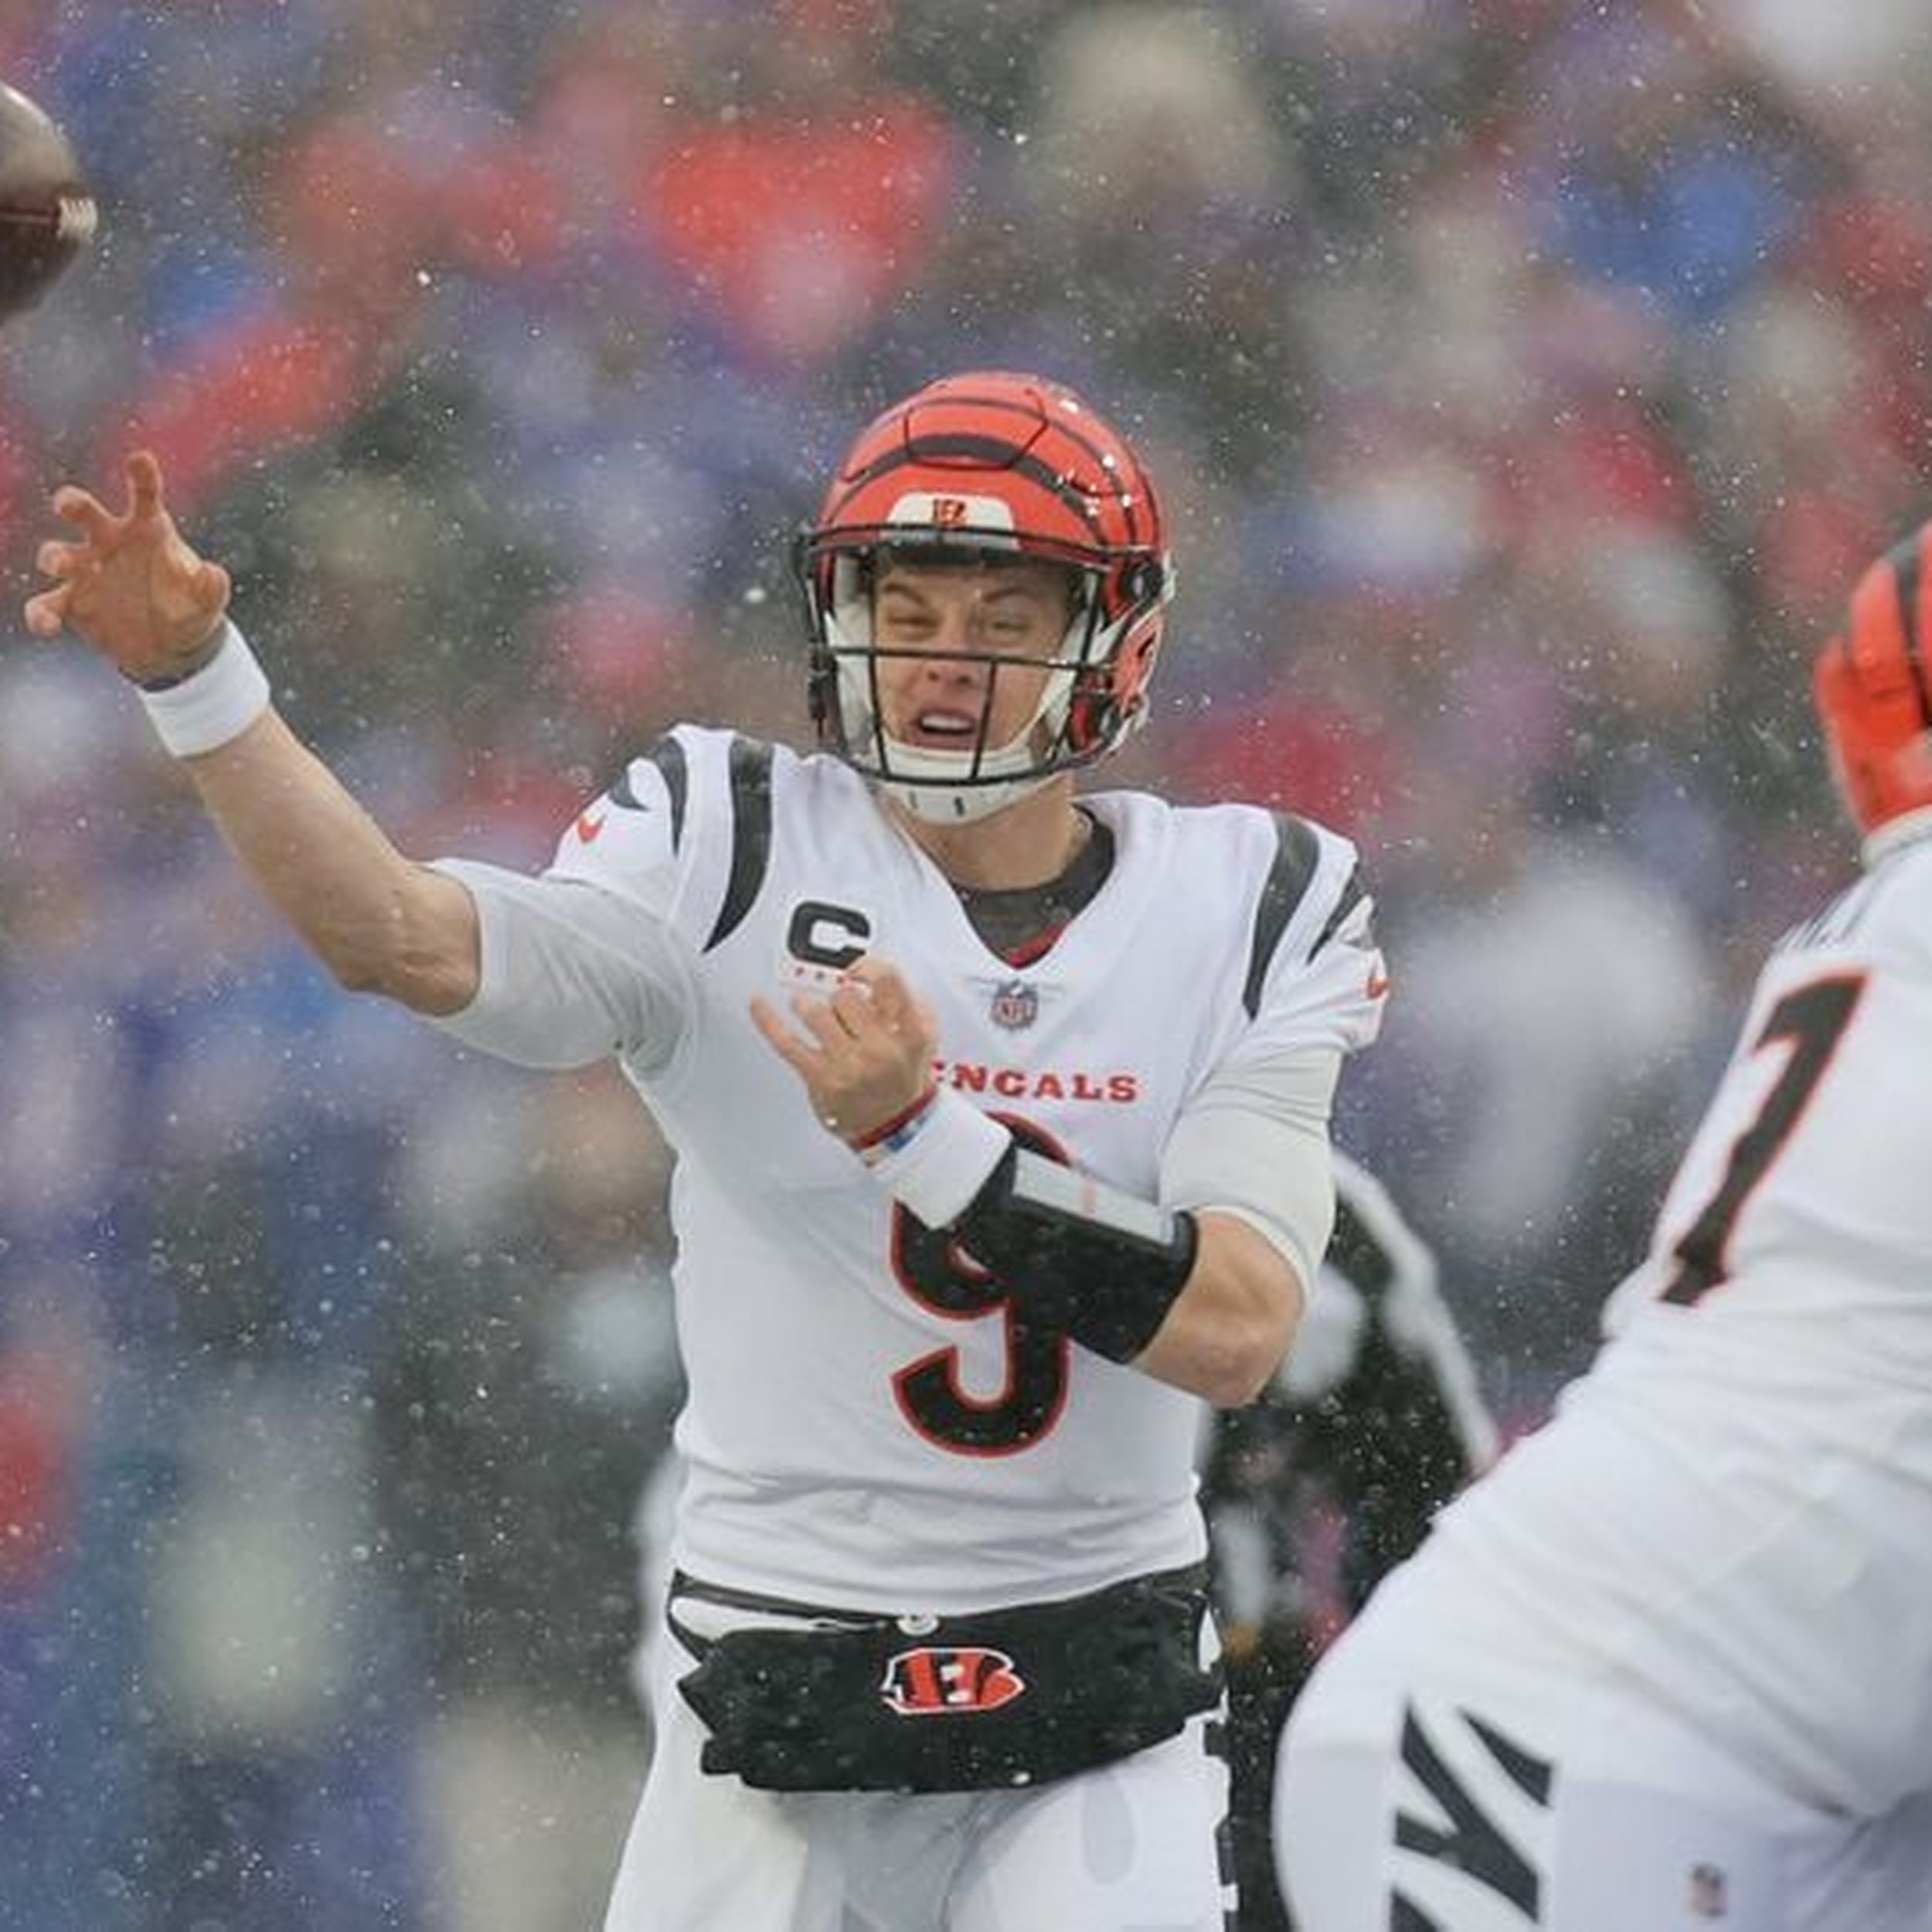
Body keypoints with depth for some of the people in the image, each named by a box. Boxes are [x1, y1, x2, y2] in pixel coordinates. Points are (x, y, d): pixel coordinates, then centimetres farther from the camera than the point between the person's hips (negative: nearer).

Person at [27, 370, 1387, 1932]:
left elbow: (1240, 1331, -15)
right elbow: (411, 941, -22)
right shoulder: (732, 862, -4)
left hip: (1097, 1742, 0)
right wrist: (193, 674, -36)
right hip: (771, 1731, 0)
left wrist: (918, 1131, -26)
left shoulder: (1248, 912, -2)